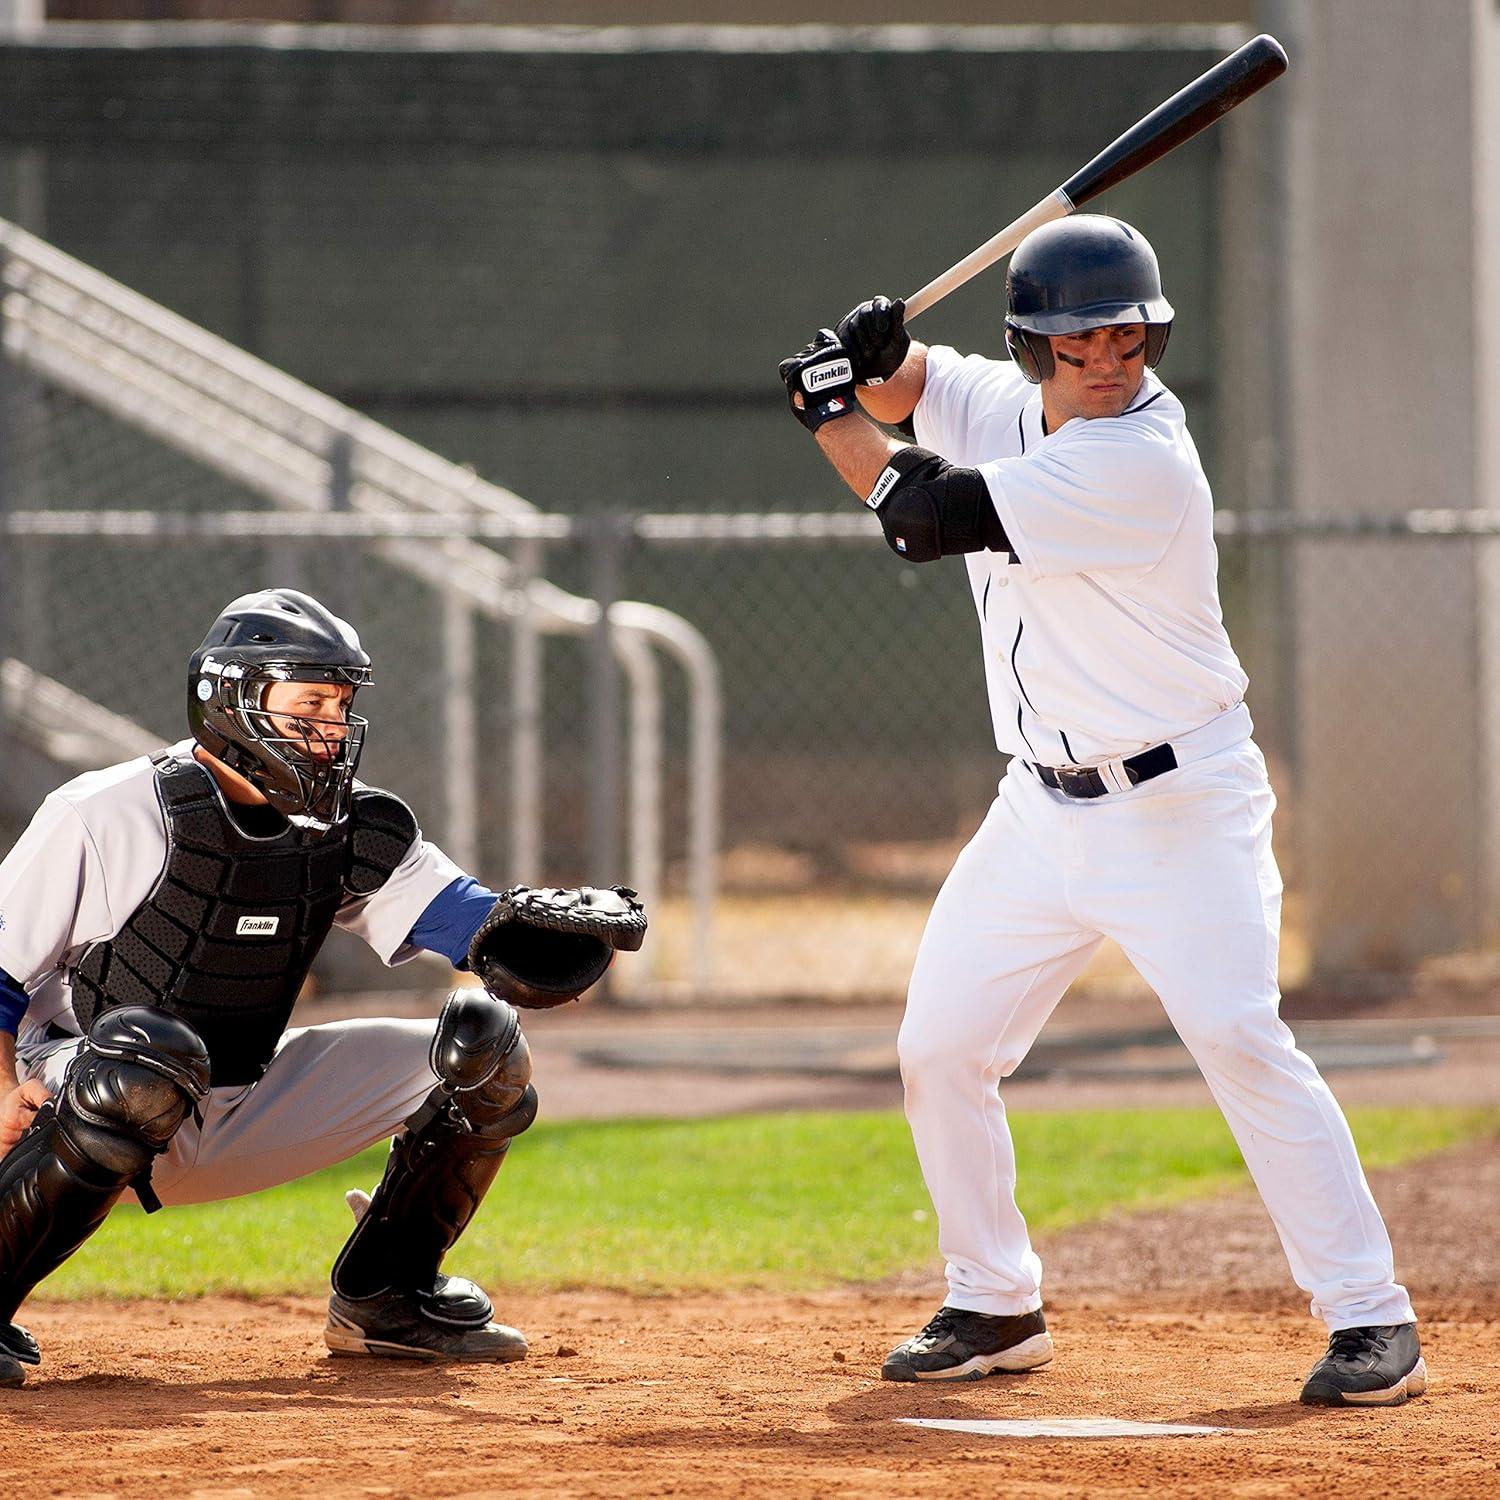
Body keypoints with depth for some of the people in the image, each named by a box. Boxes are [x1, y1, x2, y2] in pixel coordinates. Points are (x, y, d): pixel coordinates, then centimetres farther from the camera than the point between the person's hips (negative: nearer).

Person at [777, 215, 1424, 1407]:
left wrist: (831, 415, -9)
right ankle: (996, 1307, 22)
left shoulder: (1141, 463, -24)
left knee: (1238, 1035, -20)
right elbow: (906, 389, 16)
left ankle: (1373, 1319, -17)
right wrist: (877, 358, -10)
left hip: (1178, 808, -8)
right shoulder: (1009, 403, 1)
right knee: (940, 1049, 6)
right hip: (1043, 808, 8)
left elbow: (929, 519, -24)